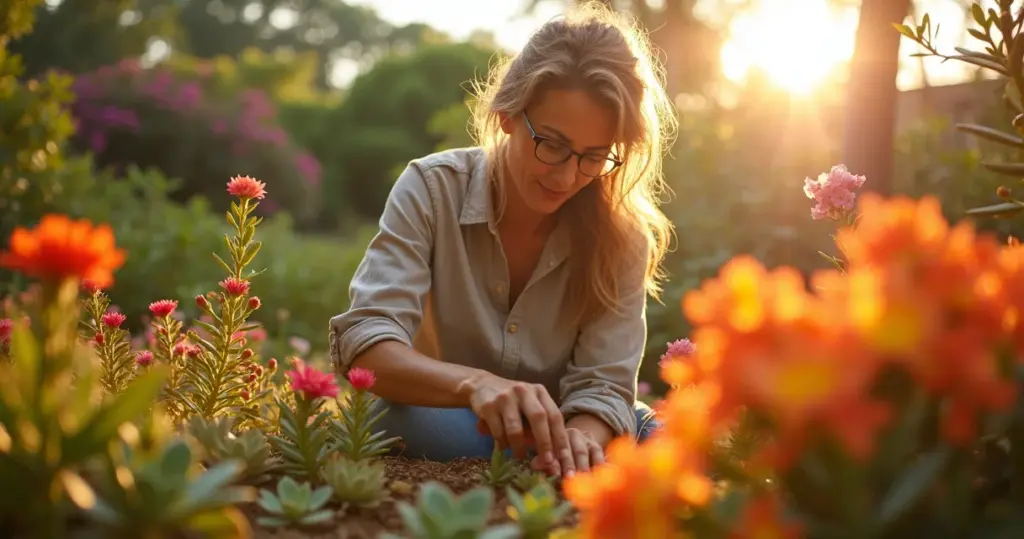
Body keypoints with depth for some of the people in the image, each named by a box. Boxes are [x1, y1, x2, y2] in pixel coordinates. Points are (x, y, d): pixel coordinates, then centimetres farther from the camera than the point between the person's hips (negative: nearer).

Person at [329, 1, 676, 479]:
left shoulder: (622, 233, -12)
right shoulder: (432, 189, -16)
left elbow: (604, 384, -17)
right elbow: (364, 341, -26)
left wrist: (578, 438, -41)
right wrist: (474, 384, -45)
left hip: (551, 433, 0)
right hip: (447, 423, 0)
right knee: (416, 422, -35)